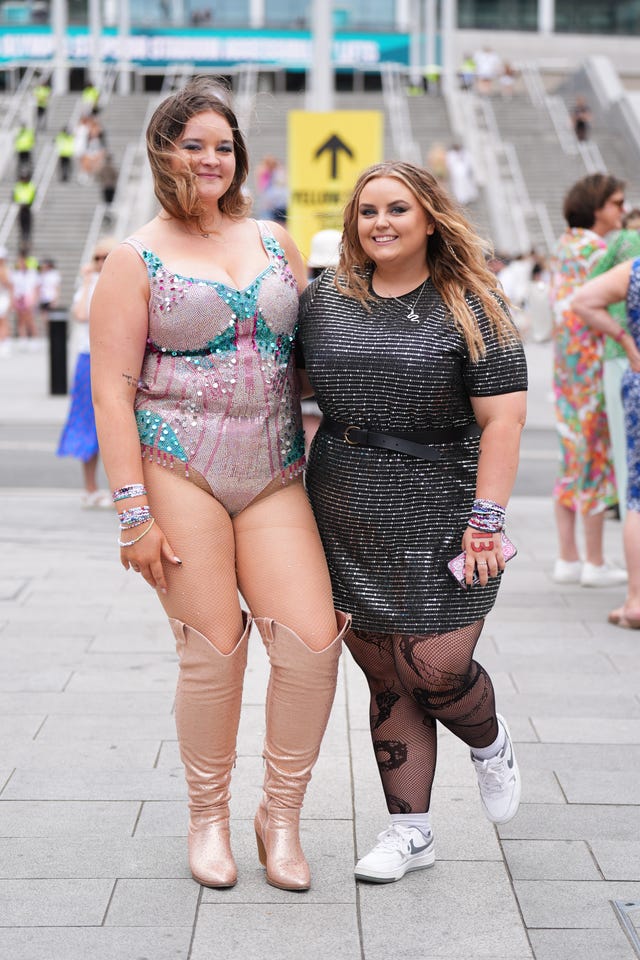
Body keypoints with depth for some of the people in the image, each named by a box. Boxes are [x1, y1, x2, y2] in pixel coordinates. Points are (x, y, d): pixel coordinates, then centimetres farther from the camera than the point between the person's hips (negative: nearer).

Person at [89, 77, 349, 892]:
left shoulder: (274, 241, 14)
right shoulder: (138, 258, 1)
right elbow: (111, 388, -3)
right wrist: (133, 509, -10)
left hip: (274, 474, 4)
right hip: (180, 467, -4)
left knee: (313, 641, -7)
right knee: (213, 650, -2)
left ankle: (281, 815, 14)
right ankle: (207, 818, 22)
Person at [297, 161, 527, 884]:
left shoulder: (470, 307, -4)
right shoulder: (323, 299, 8)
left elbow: (503, 419, -8)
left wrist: (485, 520, -14)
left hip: (439, 516, -4)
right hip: (344, 517, 4)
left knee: (435, 670, -6)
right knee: (384, 676, 6)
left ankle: (490, 744, 29)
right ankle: (410, 831, 18)